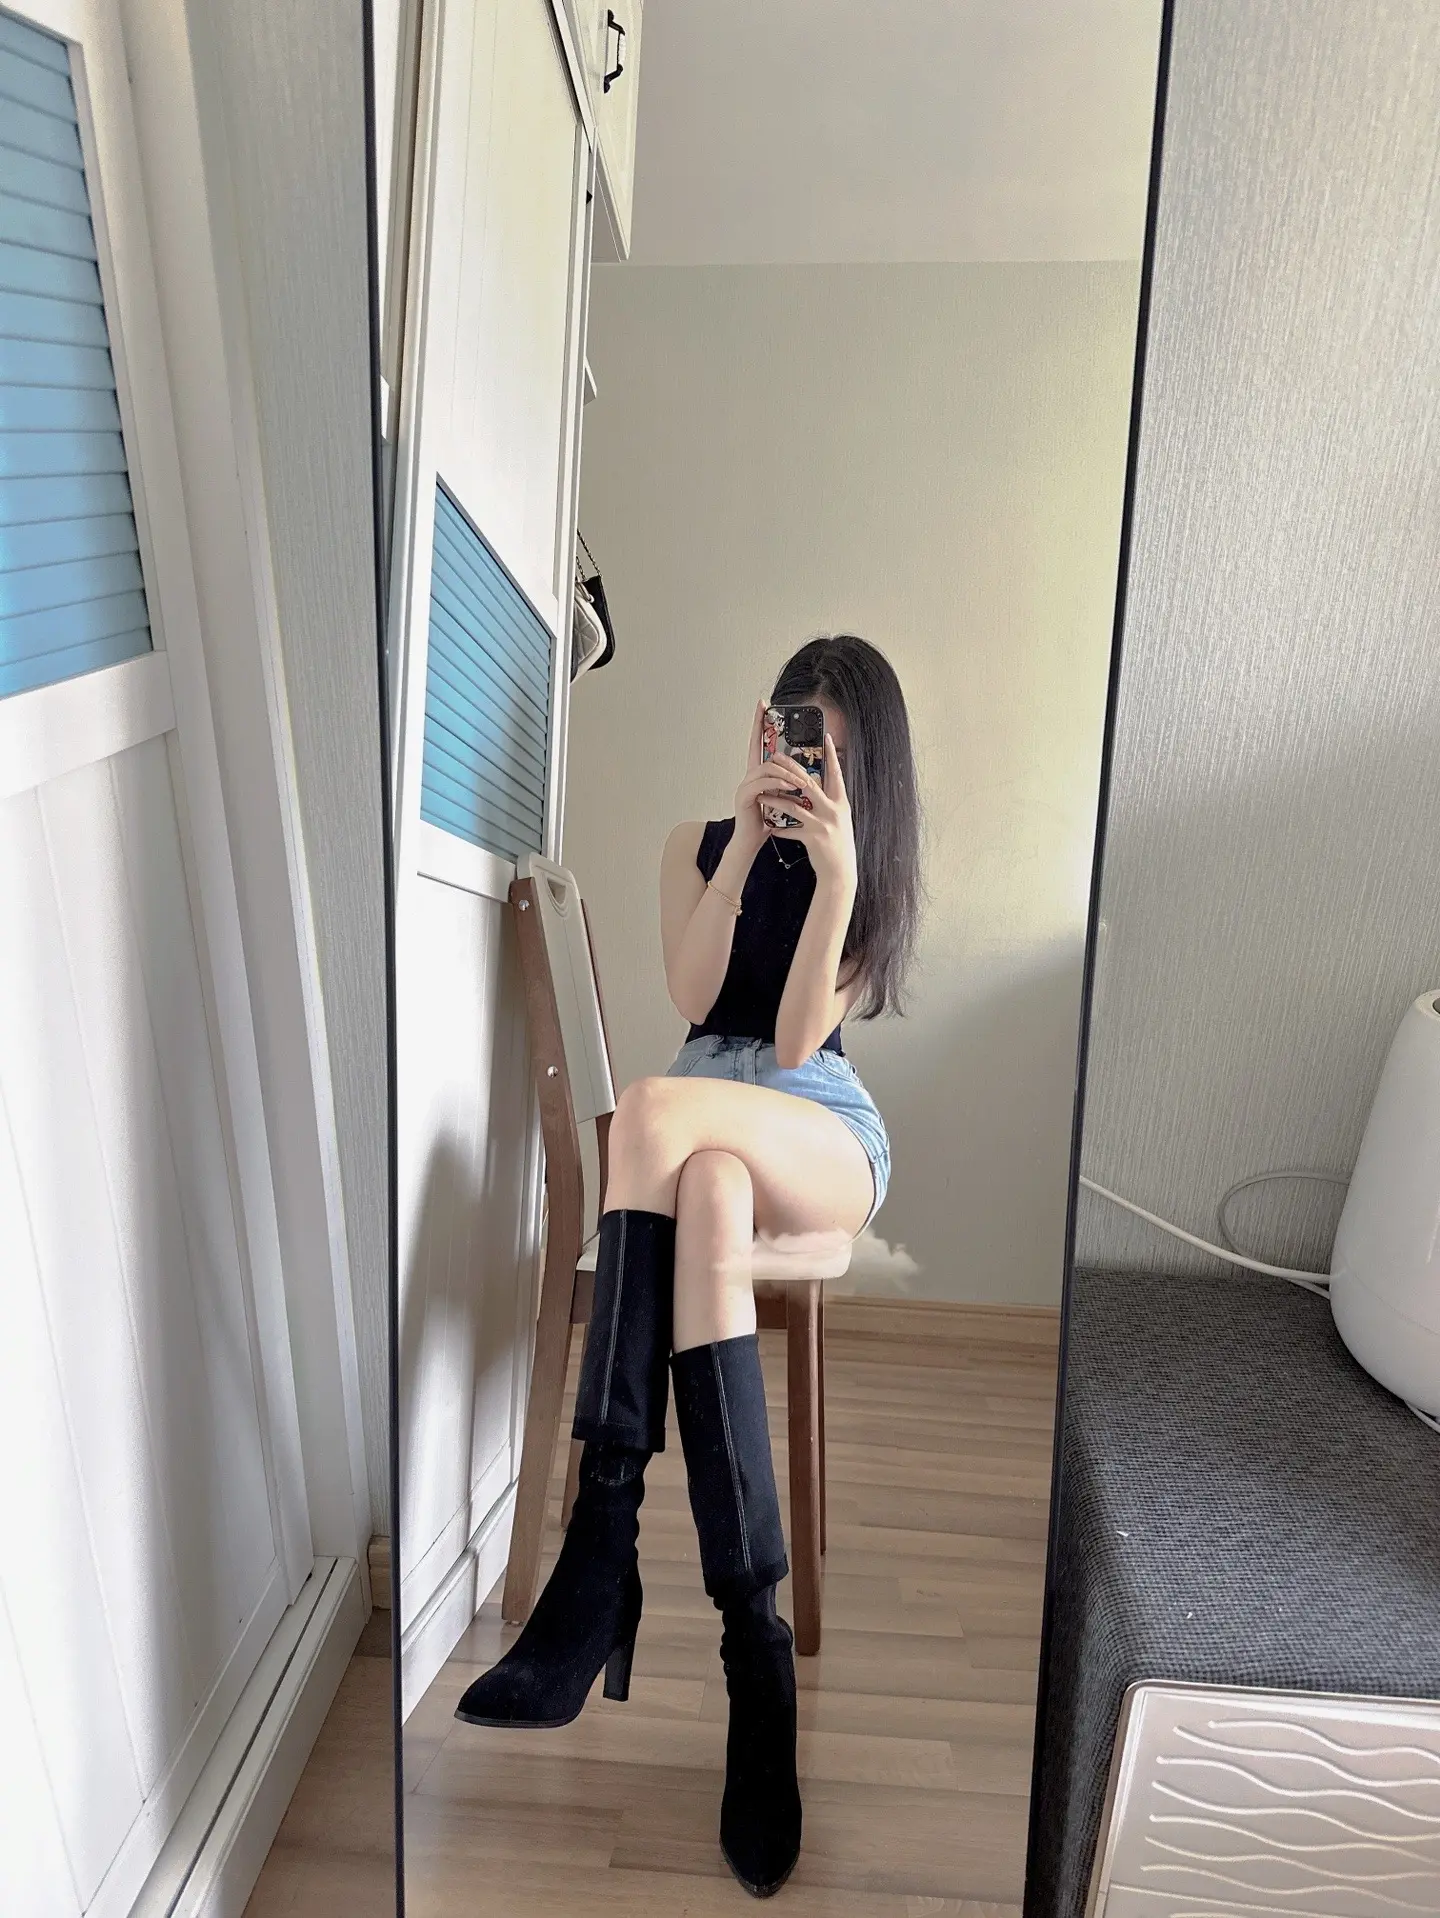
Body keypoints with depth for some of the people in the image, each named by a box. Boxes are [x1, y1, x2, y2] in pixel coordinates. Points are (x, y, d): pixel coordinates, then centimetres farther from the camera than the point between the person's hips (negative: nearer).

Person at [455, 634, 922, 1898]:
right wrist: (742, 847, -7)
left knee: (663, 1111, -37)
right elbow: (692, 997, -2)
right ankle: (754, 1633, -38)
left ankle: (605, 1541, -38)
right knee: (708, 1196, -39)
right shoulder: (698, 843, 17)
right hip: (712, 1131, 2)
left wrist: (836, 874, -13)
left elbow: (796, 1041, -4)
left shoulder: (879, 874, 12)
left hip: (829, 1141, -1)